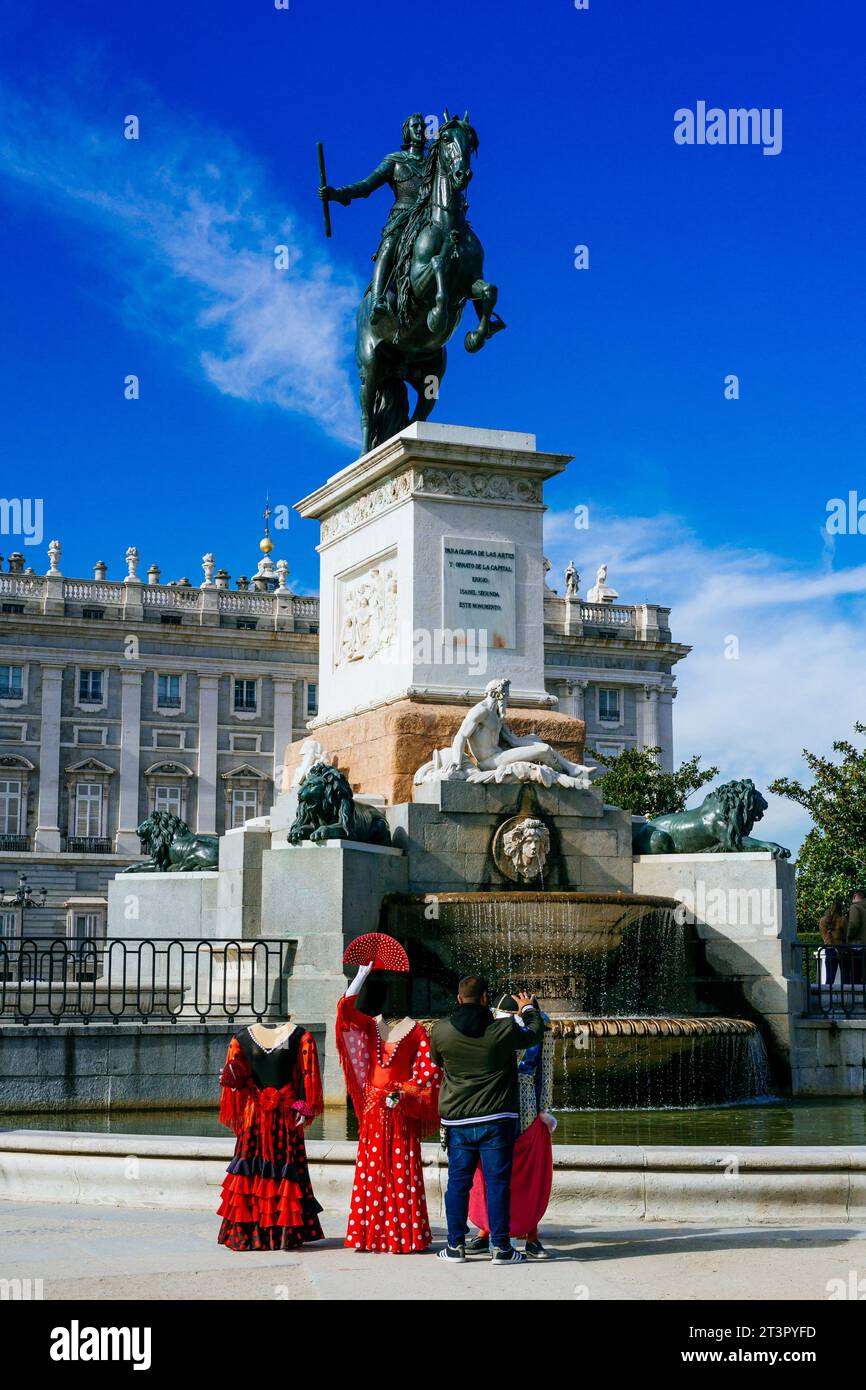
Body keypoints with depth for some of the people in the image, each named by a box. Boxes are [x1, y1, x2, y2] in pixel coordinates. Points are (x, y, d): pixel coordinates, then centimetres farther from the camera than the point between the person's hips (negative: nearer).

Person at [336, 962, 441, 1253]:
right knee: (371, 1171, 5)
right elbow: (346, 1009, -8)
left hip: (402, 1109, -4)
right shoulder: (370, 1025, 8)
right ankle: (372, 1232, 11)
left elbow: (430, 1068, -7)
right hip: (374, 1106, 4)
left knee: (402, 1171, -2)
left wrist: (405, 1092, -16)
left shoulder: (413, 1030, -4)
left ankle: (404, 1234, 3)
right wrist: (361, 975, -9)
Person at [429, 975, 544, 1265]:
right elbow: (535, 1034, 11)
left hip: (457, 1120, 2)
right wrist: (529, 1009, 31)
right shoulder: (504, 1029, -8)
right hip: (496, 1119, -2)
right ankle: (500, 1246, 4)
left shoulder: (440, 1030, -2)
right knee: (498, 1181, 2)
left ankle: (455, 1244, 13)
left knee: (458, 1181, 10)